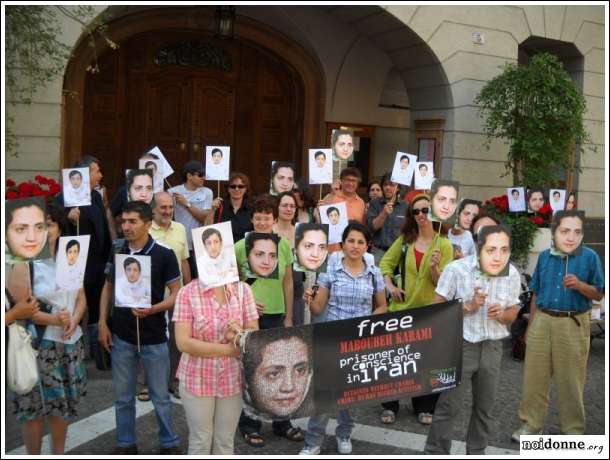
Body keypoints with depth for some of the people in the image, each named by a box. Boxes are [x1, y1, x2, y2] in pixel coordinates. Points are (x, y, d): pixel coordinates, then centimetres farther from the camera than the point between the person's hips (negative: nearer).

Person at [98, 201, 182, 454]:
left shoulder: (164, 255, -11)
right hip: (121, 336, 3)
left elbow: (176, 293, -7)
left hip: (154, 338, -3)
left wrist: (153, 309, -25)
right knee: (123, 396, 13)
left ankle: (169, 443, 26)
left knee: (160, 396, 9)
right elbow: (108, 287, 13)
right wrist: (102, 323, 4)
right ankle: (125, 443, 30)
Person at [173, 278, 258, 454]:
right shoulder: (188, 292, -11)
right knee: (200, 441, 11)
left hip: (232, 379, 2)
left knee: (225, 442, 15)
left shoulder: (242, 289, -4)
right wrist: (228, 349, -19)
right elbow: (184, 342, -16)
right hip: (197, 380, -2)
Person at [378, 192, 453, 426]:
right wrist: (389, 285, -3)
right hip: (402, 307, 2)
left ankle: (424, 408, 26)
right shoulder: (405, 239, 2)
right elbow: (386, 262, 11)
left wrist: (434, 268, -27)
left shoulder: (444, 244, -6)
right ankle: (389, 406, 22)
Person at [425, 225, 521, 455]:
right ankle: (435, 453, 16)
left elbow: (512, 313, 8)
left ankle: (476, 453, 35)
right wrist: (468, 307, -26)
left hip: (492, 347, 4)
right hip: (460, 345, -4)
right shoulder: (456, 269, -19)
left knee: (485, 406, 17)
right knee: (449, 407, 0)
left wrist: (501, 314, -16)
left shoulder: (513, 275, -6)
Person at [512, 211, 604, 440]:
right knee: (534, 376, 9)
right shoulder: (545, 256, 4)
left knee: (570, 381, 6)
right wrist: (530, 324, 11)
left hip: (573, 325, -3)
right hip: (542, 321, 3)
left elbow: (599, 294, -3)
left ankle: (573, 430, 22)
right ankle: (531, 424, 22)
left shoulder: (590, 257, -6)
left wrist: (580, 285, -23)